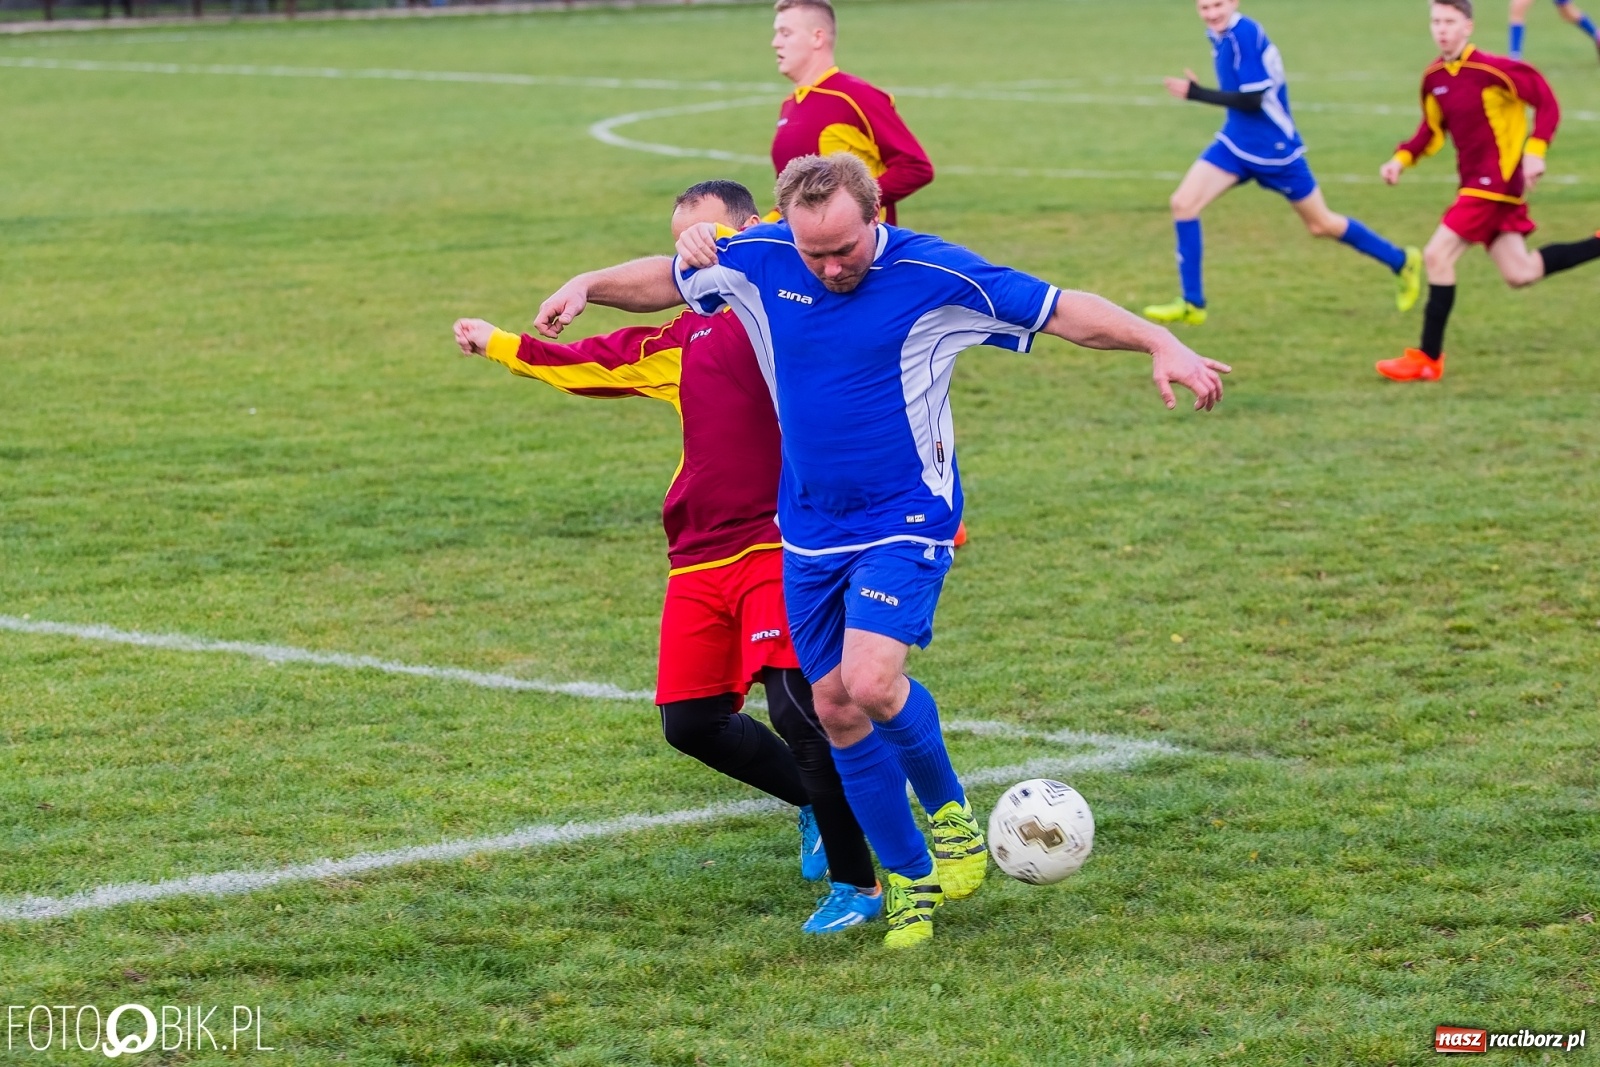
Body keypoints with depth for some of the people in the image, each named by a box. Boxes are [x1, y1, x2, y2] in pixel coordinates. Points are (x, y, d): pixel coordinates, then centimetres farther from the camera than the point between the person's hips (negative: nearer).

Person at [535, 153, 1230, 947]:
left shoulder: (932, 274, -16)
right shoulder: (759, 260, -5)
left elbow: (1064, 311, -14)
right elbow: (668, 278, 15)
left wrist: (1161, 345, -23)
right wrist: (589, 284, 1)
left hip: (905, 523, -5)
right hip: (810, 531, 5)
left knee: (871, 681, -23)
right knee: (834, 709, 4)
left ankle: (947, 810, 7)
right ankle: (907, 875, 20)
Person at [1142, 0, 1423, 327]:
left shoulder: (1245, 34, -25)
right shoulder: (1218, 34, 2)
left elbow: (1252, 100, -27)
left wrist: (1197, 94, -28)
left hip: (1275, 150, -8)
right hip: (1236, 143, 8)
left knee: (1320, 225, 8)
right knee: (1183, 203, -8)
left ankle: (1402, 261, 29)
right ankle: (1192, 304, 0)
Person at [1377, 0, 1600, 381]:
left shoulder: (1491, 70, -18)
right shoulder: (1434, 78, 5)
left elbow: (1546, 101, -13)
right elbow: (1433, 129, 18)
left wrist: (1535, 150, -24)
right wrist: (1402, 158, 3)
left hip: (1496, 181, -9)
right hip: (1476, 182, 9)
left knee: (1438, 256, -12)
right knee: (1519, 275, 11)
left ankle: (1428, 360, -5)